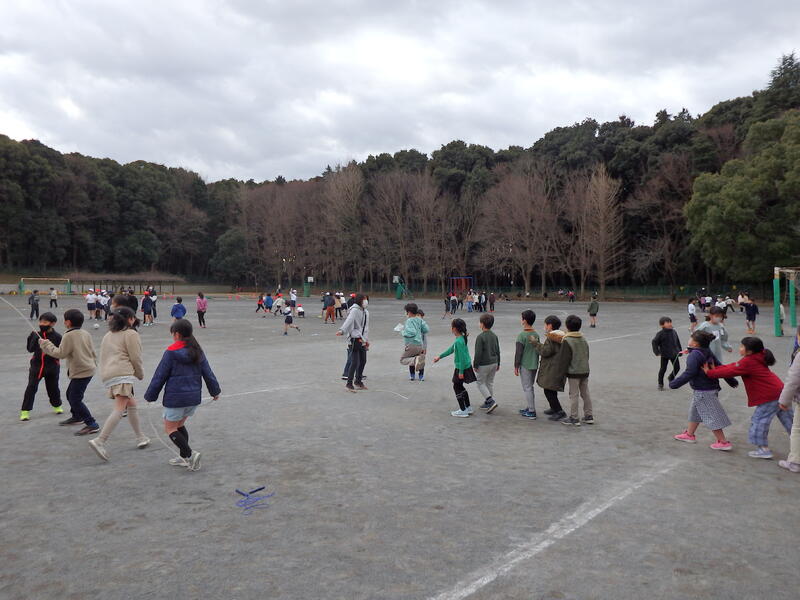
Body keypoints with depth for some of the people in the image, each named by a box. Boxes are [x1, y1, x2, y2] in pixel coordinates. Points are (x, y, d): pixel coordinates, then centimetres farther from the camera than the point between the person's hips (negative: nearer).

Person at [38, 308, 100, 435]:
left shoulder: (68, 336, -15)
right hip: (88, 369, 10)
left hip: (81, 372, -10)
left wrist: (46, 344, -4)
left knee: (75, 399, -8)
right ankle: (77, 417, 42)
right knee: (70, 394, 26)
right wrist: (94, 363, 28)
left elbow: (60, 353, -15)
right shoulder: (86, 334, 10)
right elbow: (92, 352, 15)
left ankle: (92, 424, -12)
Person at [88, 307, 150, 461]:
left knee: (132, 405, 18)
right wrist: (140, 375, 11)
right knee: (119, 409, -15)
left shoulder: (108, 335, 25)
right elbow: (135, 358, -4)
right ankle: (100, 441, -27)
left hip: (107, 375, 9)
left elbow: (104, 357, 24)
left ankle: (140, 438, 21)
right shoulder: (131, 334, 0)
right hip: (122, 373, -9)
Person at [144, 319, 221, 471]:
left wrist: (150, 395, 4)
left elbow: (160, 376, -7)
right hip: (194, 396, 6)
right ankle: (184, 458, 22)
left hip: (175, 398, -6)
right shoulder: (198, 351, 5)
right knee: (179, 424, 22)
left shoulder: (171, 352, -11)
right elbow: (208, 373, 10)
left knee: (170, 428, 7)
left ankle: (190, 454, -8)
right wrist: (215, 391, 22)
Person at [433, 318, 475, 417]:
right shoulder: (462, 338, 8)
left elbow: (462, 357, -24)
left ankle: (463, 410, 10)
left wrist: (461, 372, -21)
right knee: (460, 387, 19)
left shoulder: (459, 341, -23)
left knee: (457, 387, 4)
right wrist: (440, 357, 26)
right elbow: (451, 349, 19)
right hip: (466, 366, 9)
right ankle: (468, 408, 26)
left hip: (461, 368, -9)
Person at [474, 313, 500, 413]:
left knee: (481, 383, 6)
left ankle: (491, 401, -7)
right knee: (490, 383, 16)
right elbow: (498, 351, 11)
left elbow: (478, 353, -19)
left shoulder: (480, 337, -19)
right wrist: (498, 364, 20)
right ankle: (487, 403, 23)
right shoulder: (494, 336, 4)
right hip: (493, 363, 7)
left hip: (483, 365, -7)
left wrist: (475, 365, -9)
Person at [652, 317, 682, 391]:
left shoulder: (674, 332, 3)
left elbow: (678, 342, 14)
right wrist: (657, 352, -13)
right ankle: (660, 384, 17)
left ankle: (671, 377, 37)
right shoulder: (660, 334, -13)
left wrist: (680, 351, 15)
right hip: (664, 355, -4)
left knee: (677, 367, 8)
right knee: (663, 369, 3)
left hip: (674, 354, 5)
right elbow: (654, 342, -9)